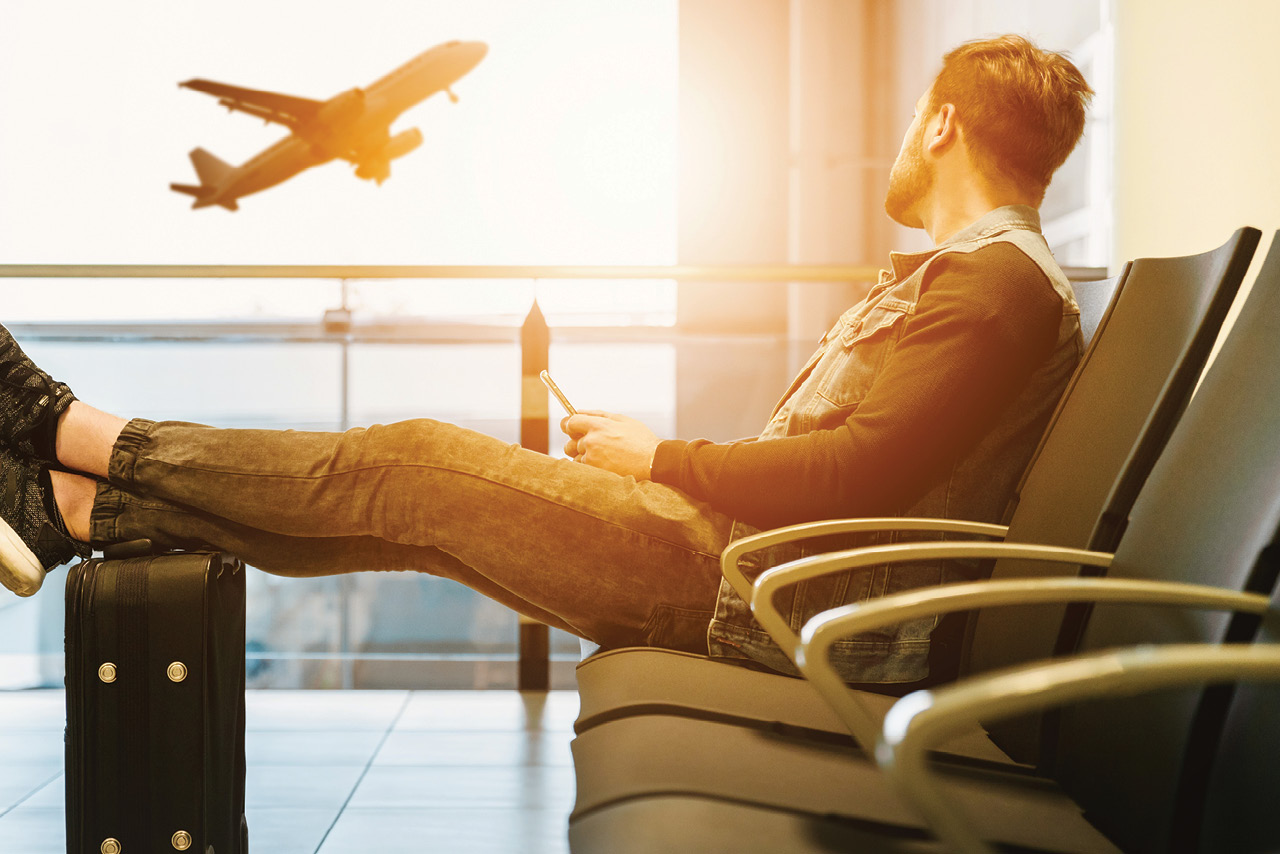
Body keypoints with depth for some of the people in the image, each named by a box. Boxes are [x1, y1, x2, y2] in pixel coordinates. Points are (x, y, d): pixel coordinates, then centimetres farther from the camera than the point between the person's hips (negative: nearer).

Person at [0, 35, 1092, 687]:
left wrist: (661, 459, -10)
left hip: (784, 602, -9)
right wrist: (657, 458, 13)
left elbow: (857, 474, -22)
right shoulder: (968, 273, 22)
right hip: (743, 557, 9)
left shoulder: (1001, 279, -12)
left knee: (416, 465, -8)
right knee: (411, 494, 4)